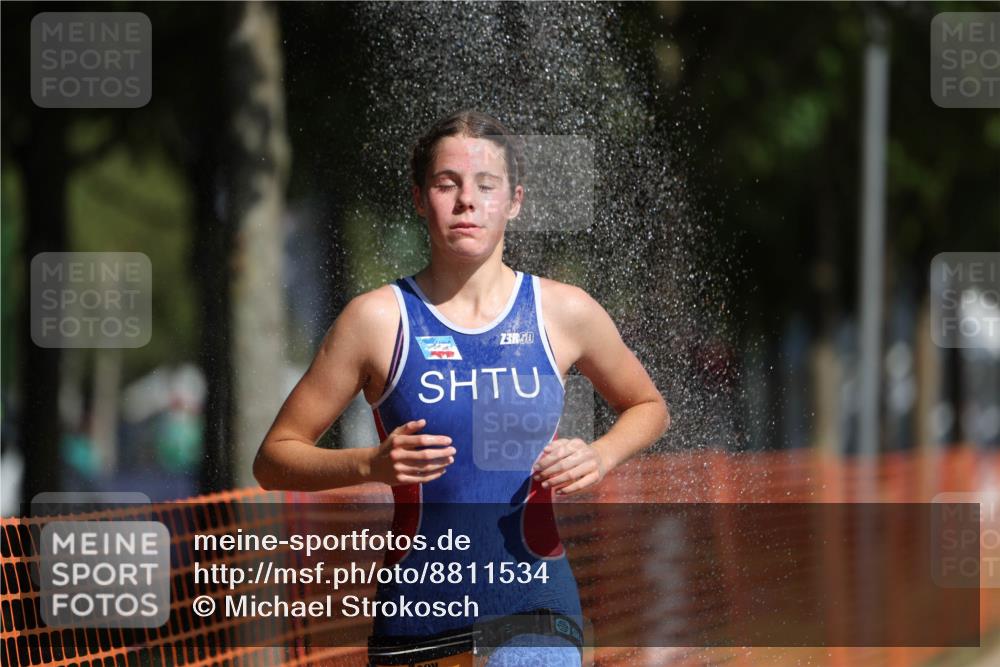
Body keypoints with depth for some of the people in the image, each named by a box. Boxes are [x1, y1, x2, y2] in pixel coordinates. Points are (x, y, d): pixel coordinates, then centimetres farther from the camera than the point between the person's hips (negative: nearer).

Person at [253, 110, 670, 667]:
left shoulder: (564, 312, 4)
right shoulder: (380, 318, -1)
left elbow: (649, 408, 23)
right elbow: (274, 460, 2)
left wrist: (601, 456, 1)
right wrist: (371, 464, -16)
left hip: (534, 603, 0)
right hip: (416, 614, 1)